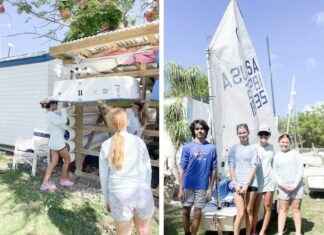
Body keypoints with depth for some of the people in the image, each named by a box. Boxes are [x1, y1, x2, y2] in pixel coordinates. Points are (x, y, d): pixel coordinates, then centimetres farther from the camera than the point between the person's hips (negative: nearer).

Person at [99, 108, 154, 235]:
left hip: (118, 196, 1)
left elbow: (103, 175, -1)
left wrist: (107, 199, 11)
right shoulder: (138, 142, -9)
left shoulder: (106, 146, -6)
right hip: (141, 193, 0)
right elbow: (147, 170, -2)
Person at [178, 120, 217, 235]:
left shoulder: (211, 148, 0)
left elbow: (213, 170, 4)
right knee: (186, 211, 11)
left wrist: (210, 188, 2)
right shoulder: (187, 147, -2)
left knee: (197, 213, 6)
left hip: (202, 186, 0)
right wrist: (180, 188, -6)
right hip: (188, 185, 0)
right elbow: (182, 169, -3)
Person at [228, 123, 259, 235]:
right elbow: (231, 167, 1)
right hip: (237, 183, -1)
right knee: (240, 213, -8)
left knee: (249, 211, 9)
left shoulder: (253, 148, 5)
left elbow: (254, 167, -2)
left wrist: (246, 184, -11)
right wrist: (235, 183, -9)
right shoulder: (233, 148, 4)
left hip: (251, 183, 1)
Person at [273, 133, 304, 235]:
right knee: (283, 209, 6)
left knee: (296, 209, 8)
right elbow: (275, 172, 5)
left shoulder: (295, 153, 1)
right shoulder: (276, 156, 6)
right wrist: (282, 184, -10)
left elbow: (300, 170, -3)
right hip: (283, 187, 1)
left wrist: (294, 185, -11)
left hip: (296, 186, -1)